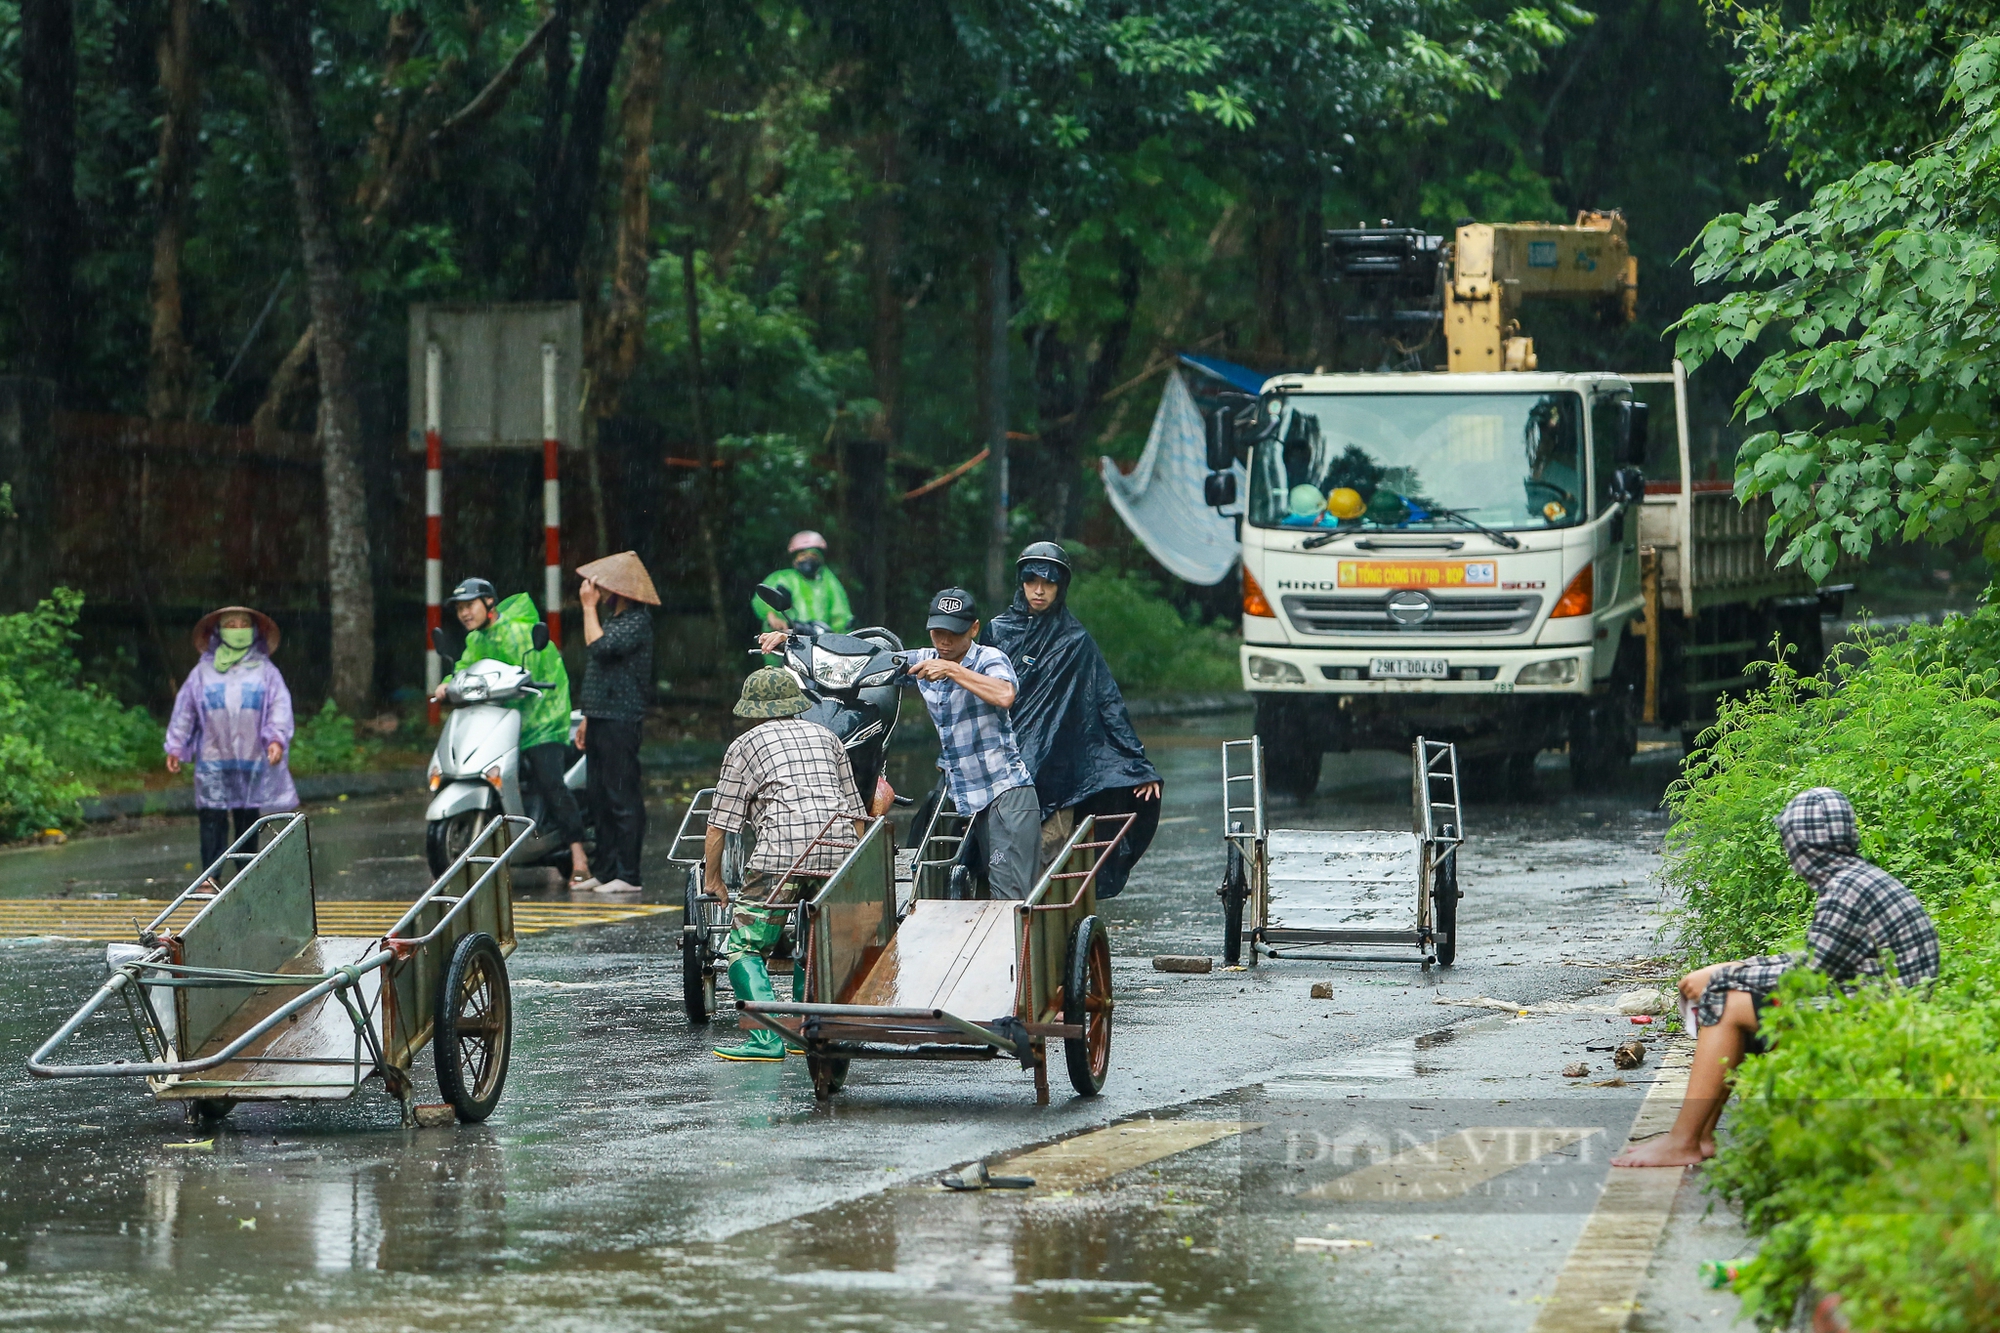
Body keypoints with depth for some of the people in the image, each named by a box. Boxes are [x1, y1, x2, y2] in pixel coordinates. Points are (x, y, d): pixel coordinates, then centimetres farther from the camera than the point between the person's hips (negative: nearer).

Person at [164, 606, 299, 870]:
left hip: (253, 759, 0)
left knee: (248, 818, 4)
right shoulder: (203, 672, 10)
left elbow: (280, 706, 1)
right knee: (213, 819, -7)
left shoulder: (265, 671, 9)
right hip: (213, 761, 0)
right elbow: (185, 709, 12)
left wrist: (277, 739, -15)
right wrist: (175, 748, 8)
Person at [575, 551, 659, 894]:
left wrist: (589, 608, -14)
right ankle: (607, 871, 14)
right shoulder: (610, 616, 18)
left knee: (622, 798, -9)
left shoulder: (637, 620, -12)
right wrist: (588, 718, 24)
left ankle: (628, 875, -9)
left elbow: (599, 647, -24)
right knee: (600, 798, 10)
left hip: (621, 721, -10)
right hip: (602, 720, 10)